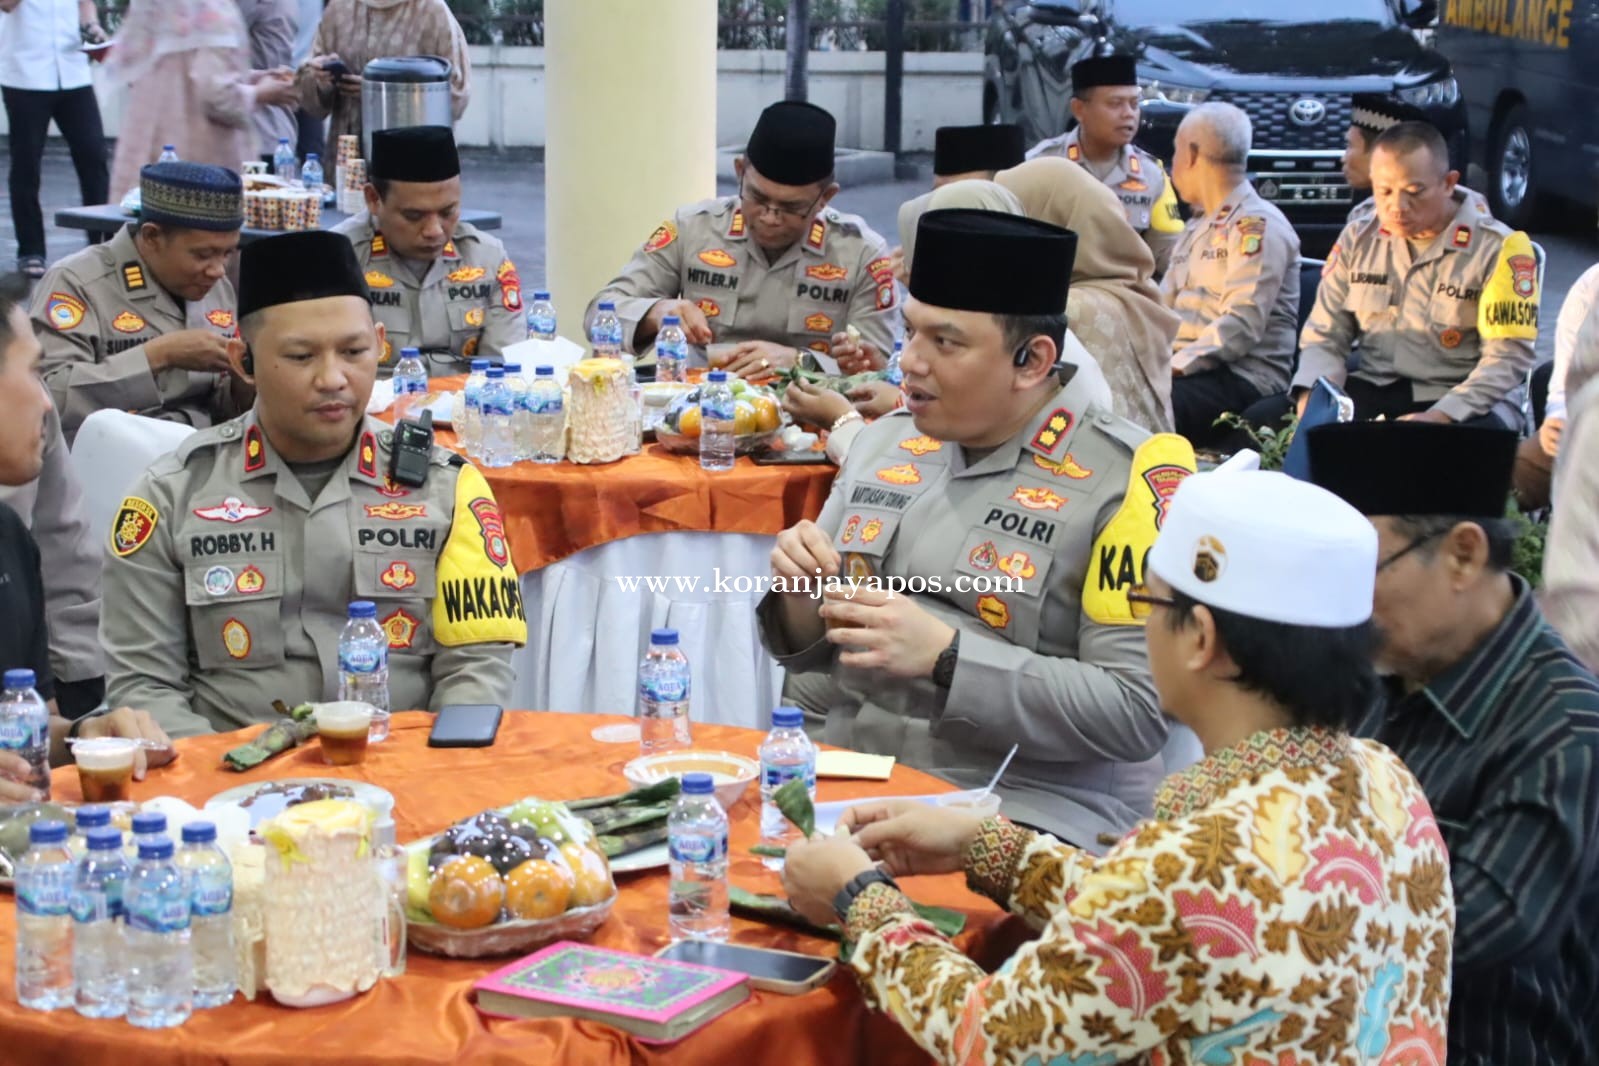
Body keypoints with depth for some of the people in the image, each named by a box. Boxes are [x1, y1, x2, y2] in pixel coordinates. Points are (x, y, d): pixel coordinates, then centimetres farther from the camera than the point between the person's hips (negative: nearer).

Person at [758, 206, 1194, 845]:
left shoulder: (1122, 479, -9)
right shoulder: (886, 442, 11)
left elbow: (1138, 712, -15)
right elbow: (813, 651, 19)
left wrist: (946, 657, -22)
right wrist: (801, 596, -4)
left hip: (1027, 815, -6)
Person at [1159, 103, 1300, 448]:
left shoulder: (1257, 226, -6)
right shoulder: (1197, 227, 25)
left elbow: (1241, 328, -17)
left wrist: (1174, 366, -22)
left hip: (1243, 379, -8)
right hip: (1184, 368, 8)